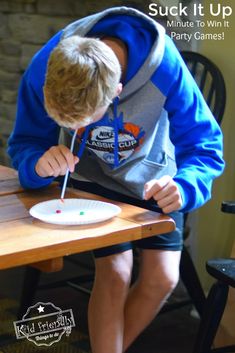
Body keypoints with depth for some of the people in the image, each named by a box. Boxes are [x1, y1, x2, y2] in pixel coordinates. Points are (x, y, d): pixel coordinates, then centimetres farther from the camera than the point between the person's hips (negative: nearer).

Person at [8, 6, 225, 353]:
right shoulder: (44, 69, -31)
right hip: (94, 179, 0)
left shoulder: (165, 69, -36)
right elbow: (24, 144, -18)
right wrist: (40, 163, -42)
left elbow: (205, 147, -26)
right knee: (115, 273, -18)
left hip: (152, 177, 0)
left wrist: (183, 188, -47)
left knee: (163, 277, -8)